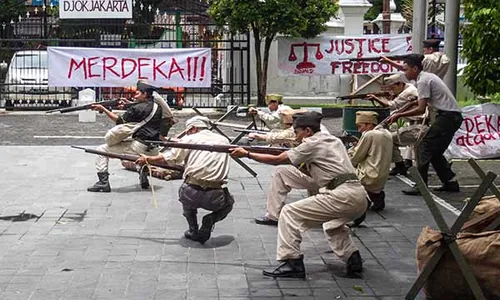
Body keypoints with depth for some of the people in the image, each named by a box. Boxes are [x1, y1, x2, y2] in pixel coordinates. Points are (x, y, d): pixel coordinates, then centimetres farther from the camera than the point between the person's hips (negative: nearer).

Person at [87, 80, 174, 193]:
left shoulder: (138, 108, -11)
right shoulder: (157, 105, 10)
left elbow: (120, 121, -5)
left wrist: (103, 109, -3)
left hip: (139, 145, -8)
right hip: (153, 149, 8)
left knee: (102, 150, -4)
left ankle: (103, 182, -11)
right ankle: (144, 176, 29)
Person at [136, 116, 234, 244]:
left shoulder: (189, 139, 7)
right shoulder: (223, 140, 17)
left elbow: (170, 158, 7)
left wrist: (147, 159, 22)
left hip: (191, 194, -1)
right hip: (215, 197, 1)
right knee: (228, 203, 35)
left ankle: (193, 231, 25)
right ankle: (210, 220, 5)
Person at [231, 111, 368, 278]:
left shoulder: (313, 144, -1)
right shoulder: (333, 140, 24)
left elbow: (277, 160, 3)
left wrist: (247, 154, 10)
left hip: (344, 196, -9)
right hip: (360, 197, 9)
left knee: (289, 213, -3)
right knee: (332, 224, 37)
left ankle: (292, 263, -6)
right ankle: (352, 257, 23)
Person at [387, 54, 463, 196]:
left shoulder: (423, 81, -14)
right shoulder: (428, 76, 16)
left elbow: (421, 109, -18)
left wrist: (399, 115, -14)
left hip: (447, 117, -10)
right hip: (454, 116, 10)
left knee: (424, 148, -9)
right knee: (435, 151, 16)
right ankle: (450, 182, 16)